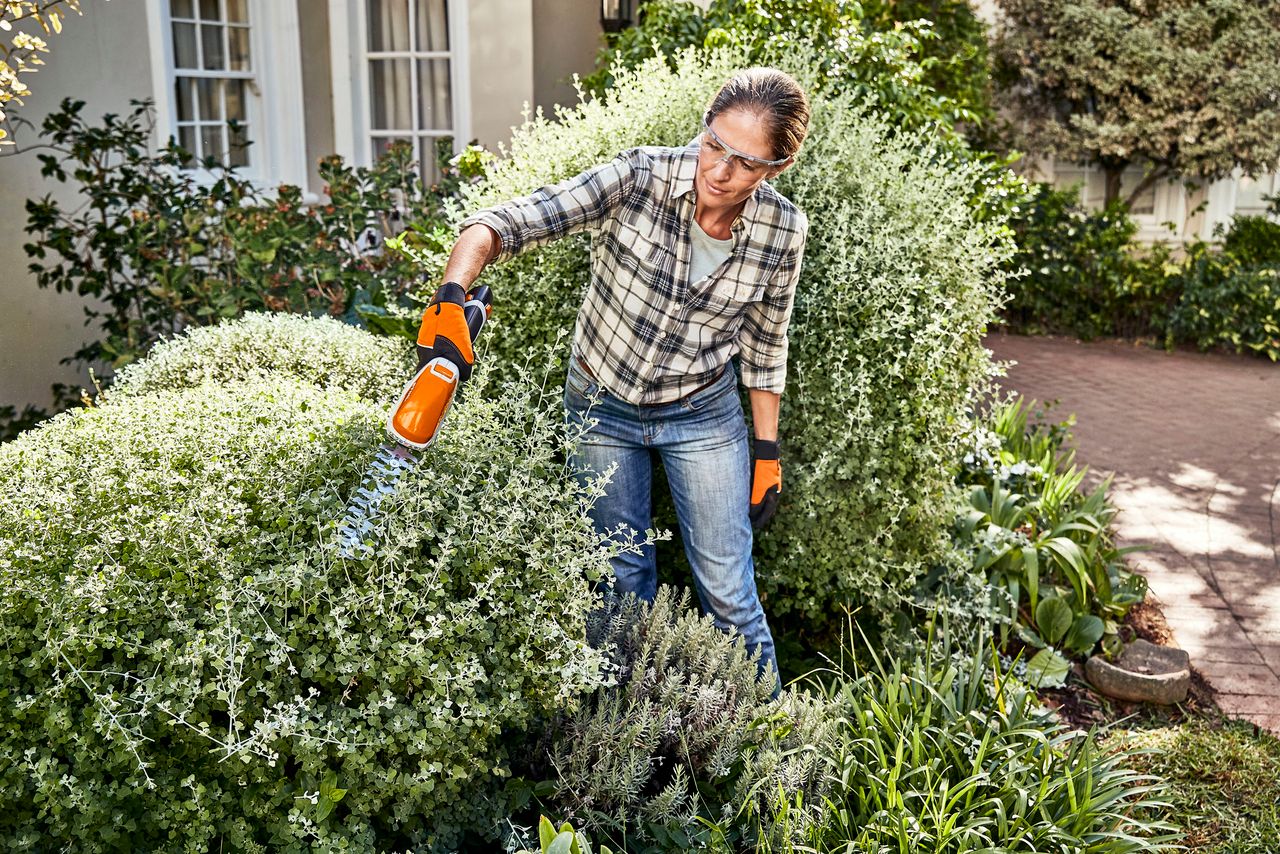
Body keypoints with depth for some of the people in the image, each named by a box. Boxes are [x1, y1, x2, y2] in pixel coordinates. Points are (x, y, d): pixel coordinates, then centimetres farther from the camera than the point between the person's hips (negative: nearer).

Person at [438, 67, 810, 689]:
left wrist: (767, 451, 4)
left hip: (702, 414, 0)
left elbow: (765, 343, 0)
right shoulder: (638, 179, -23)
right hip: (602, 406, 0)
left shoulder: (781, 231, -14)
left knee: (730, 594, 3)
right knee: (624, 582, 13)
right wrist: (453, 294, -46)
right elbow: (508, 223, -28)